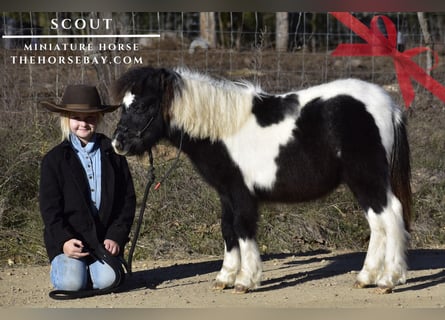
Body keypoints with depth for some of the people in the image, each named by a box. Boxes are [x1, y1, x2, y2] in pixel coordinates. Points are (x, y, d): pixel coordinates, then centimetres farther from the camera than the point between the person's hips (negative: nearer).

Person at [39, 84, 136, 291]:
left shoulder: (113, 154, 7)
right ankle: (60, 266, 12)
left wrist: (117, 237, -6)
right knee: (73, 282, -24)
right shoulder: (54, 159, 2)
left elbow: (128, 199, 6)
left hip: (106, 238, 1)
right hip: (68, 240, -1)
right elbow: (49, 208, -3)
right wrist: (64, 241, -17)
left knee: (106, 279, -25)